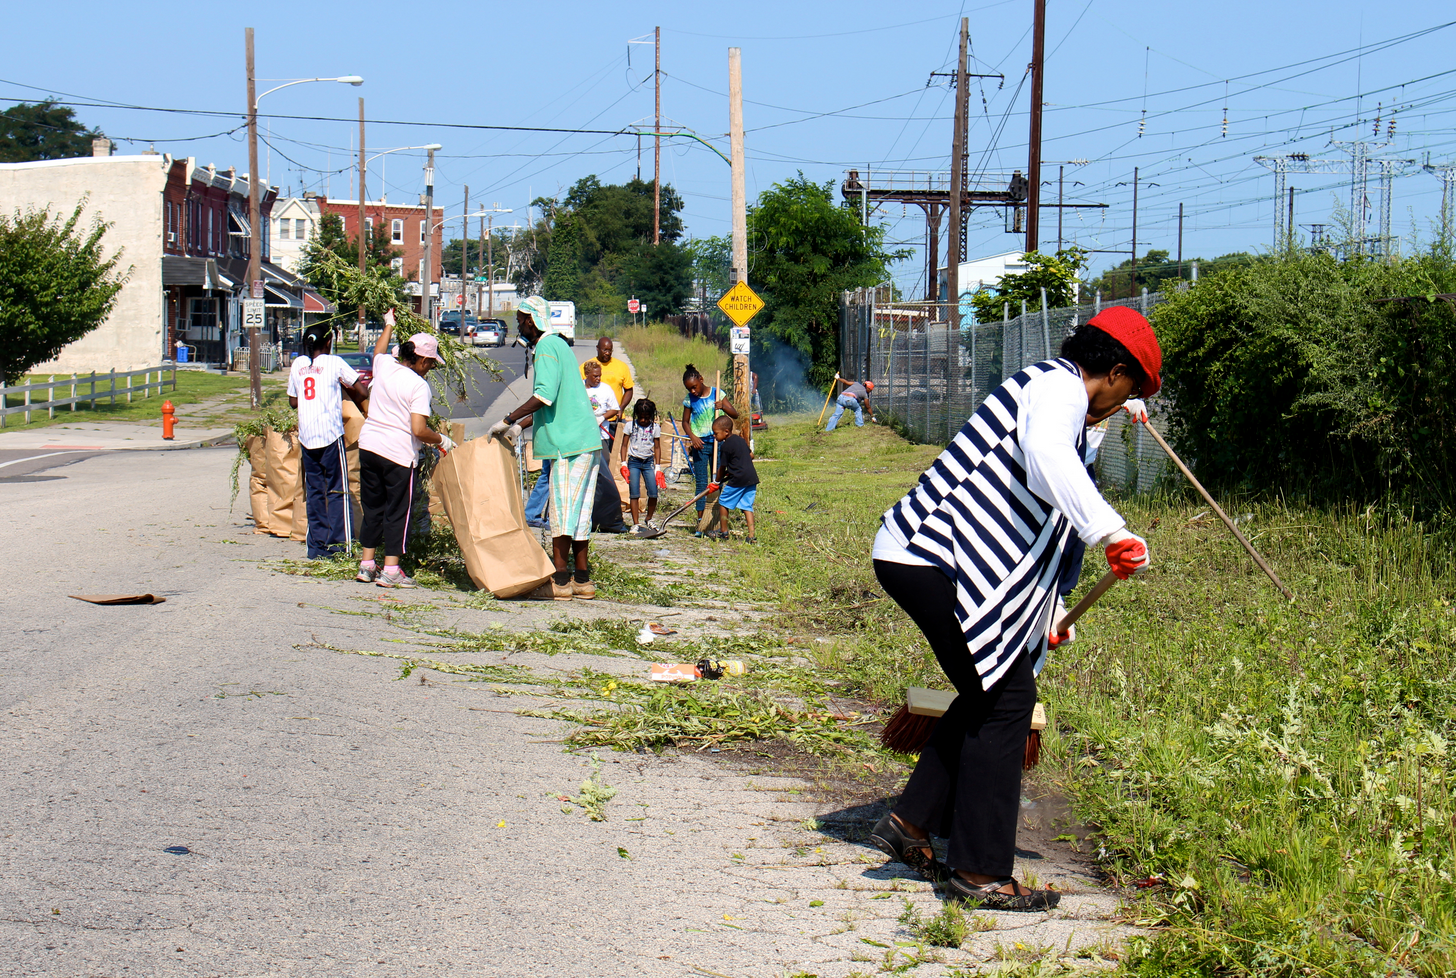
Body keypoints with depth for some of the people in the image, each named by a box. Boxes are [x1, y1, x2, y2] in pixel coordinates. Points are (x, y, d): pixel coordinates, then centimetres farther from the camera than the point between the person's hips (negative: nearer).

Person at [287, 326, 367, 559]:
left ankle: (317, 545, 9)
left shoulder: (298, 365, 9)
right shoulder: (334, 363, -3)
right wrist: (352, 398, 18)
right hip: (331, 434, -4)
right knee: (337, 490, 1)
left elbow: (293, 402, 15)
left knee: (314, 491, 10)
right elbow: (360, 391, -3)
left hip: (306, 436, 4)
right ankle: (338, 543, -3)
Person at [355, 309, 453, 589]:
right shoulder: (419, 385, -14)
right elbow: (419, 430, -20)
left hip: (368, 446, 7)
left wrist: (388, 326, 47)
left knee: (372, 507, 16)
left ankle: (366, 565, 21)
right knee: (397, 511, 3)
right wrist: (442, 440, -3)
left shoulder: (384, 365, 4)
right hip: (399, 452, -7)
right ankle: (390, 570, 2)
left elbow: (378, 350, 31)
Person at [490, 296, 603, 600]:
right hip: (586, 440, 10)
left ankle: (559, 580, -7)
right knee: (578, 511, 11)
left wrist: (507, 421, -20)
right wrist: (520, 427, 22)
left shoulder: (547, 347, -10)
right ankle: (582, 580, 13)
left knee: (562, 509, -7)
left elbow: (545, 396, -23)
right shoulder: (558, 345, 21)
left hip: (569, 442, -10)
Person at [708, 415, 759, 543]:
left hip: (738, 480, -8)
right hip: (752, 477, 8)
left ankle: (724, 532, 14)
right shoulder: (740, 439, 15)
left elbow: (722, 467, -1)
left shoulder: (725, 446, -7)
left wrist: (717, 481, 15)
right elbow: (751, 455, 22)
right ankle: (752, 535, -2)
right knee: (747, 506, 9)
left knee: (723, 502, 8)